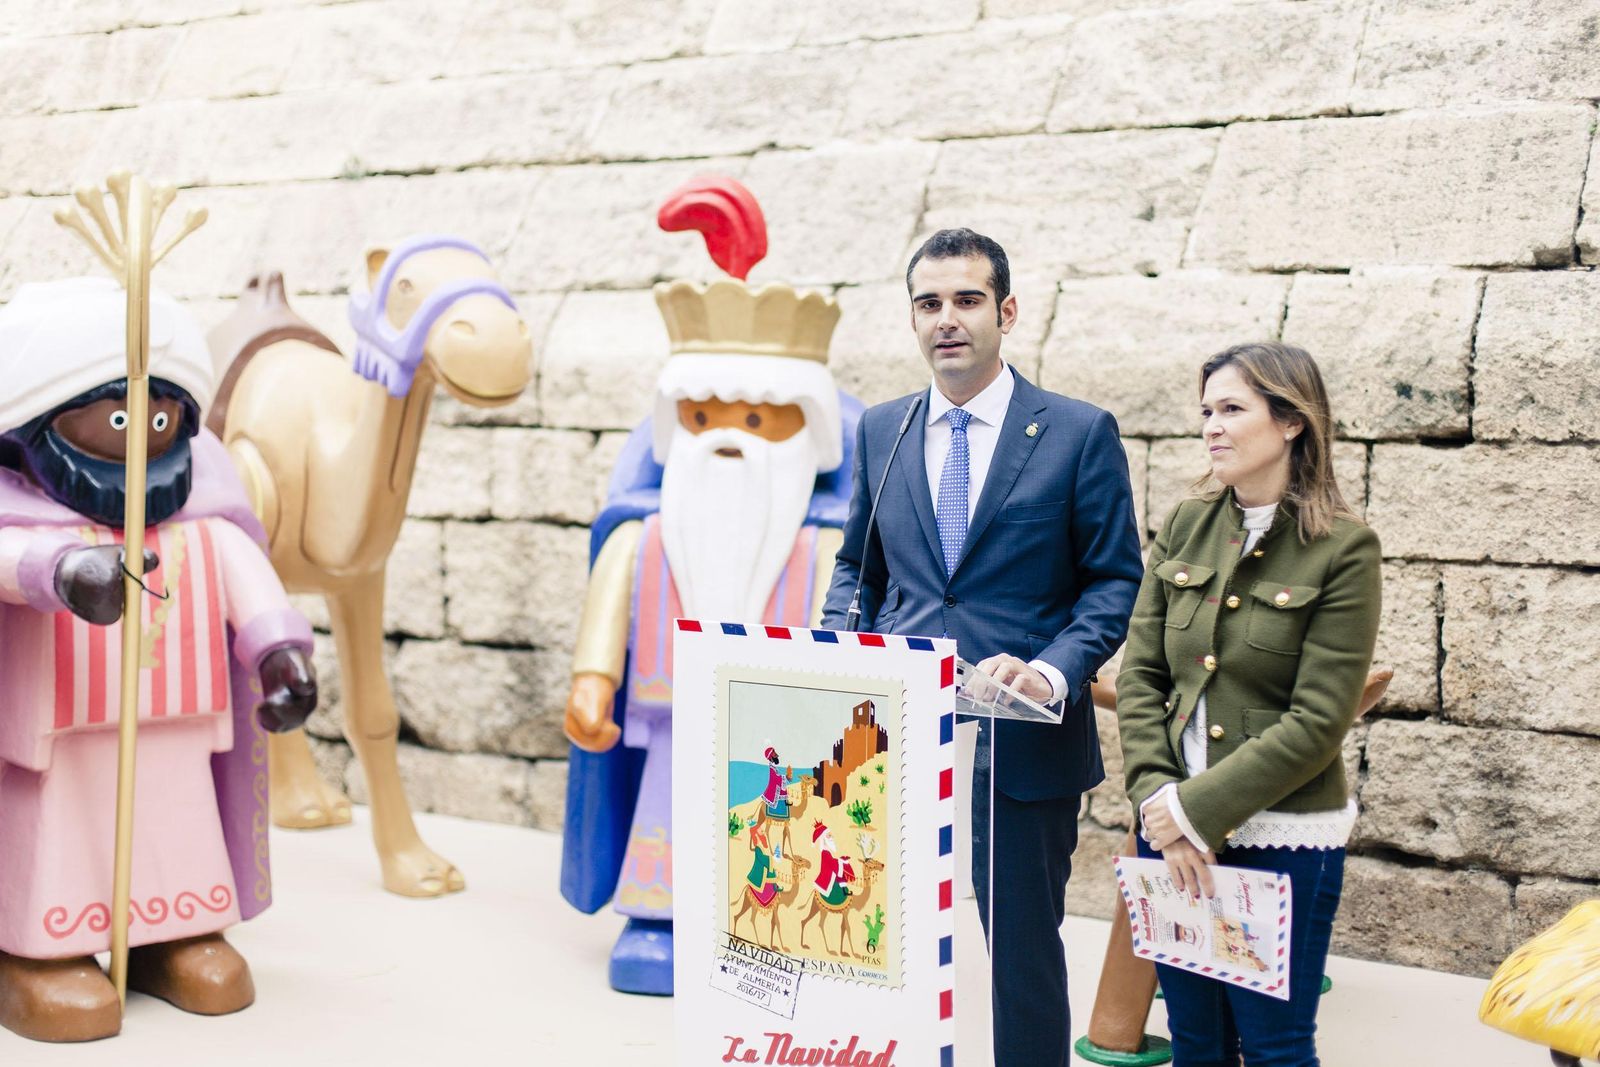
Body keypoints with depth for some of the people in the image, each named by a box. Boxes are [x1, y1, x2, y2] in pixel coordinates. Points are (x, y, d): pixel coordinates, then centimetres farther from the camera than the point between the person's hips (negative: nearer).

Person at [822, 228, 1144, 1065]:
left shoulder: (1080, 432, -2)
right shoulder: (880, 431, 10)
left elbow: (1114, 579, -3)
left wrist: (1054, 672, -18)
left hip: (1020, 738, -3)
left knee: (1024, 947, 8)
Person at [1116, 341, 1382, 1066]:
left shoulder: (1342, 547, -9)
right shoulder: (1186, 526, 5)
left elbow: (1318, 720, -14)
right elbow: (1140, 674, 3)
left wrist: (1196, 809, -16)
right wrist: (1157, 800, -10)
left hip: (1285, 837, -4)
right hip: (1174, 832, 4)